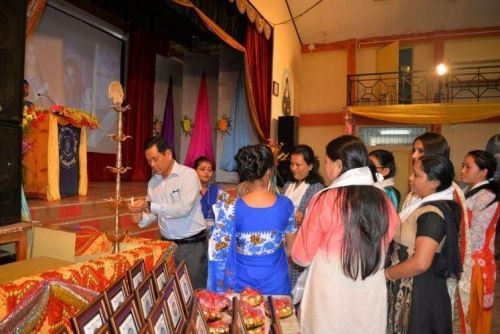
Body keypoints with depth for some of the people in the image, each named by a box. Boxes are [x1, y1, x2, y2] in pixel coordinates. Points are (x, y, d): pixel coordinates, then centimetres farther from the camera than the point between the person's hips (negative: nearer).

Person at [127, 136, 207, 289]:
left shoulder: (188, 174, -13)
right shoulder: (153, 182, 6)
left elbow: (184, 208, -24)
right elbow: (154, 212, 10)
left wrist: (149, 206, -26)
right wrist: (141, 218, -12)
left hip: (192, 244, -5)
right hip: (167, 243, 6)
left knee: (194, 290, 5)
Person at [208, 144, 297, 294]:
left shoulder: (231, 208, -19)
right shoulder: (285, 204, -11)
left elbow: (219, 251, -13)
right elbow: (291, 246, 1)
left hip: (241, 286, -1)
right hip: (276, 285, 2)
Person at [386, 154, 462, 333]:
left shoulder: (431, 214, -23)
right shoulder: (427, 205, 6)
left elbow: (420, 263, -29)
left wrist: (386, 274, -16)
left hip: (420, 291, -8)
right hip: (409, 288, 8)